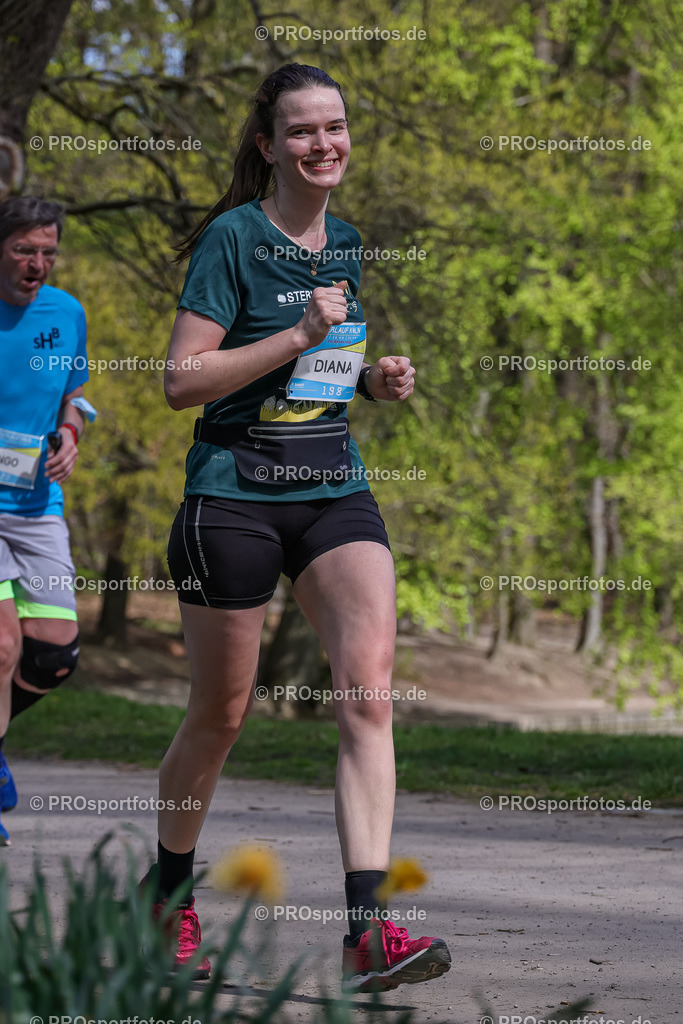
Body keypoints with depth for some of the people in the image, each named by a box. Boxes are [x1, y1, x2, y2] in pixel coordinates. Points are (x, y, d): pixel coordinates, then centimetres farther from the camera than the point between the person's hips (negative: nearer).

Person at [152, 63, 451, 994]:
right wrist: (299, 336, -19)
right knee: (221, 714, 7)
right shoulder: (232, 237, -8)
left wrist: (374, 379, 6)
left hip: (335, 490, 5)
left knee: (369, 690, -14)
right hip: (236, 491, -5)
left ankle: (366, 928, -19)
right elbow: (182, 380, -14)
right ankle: (170, 899, 31)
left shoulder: (347, 245, 12)